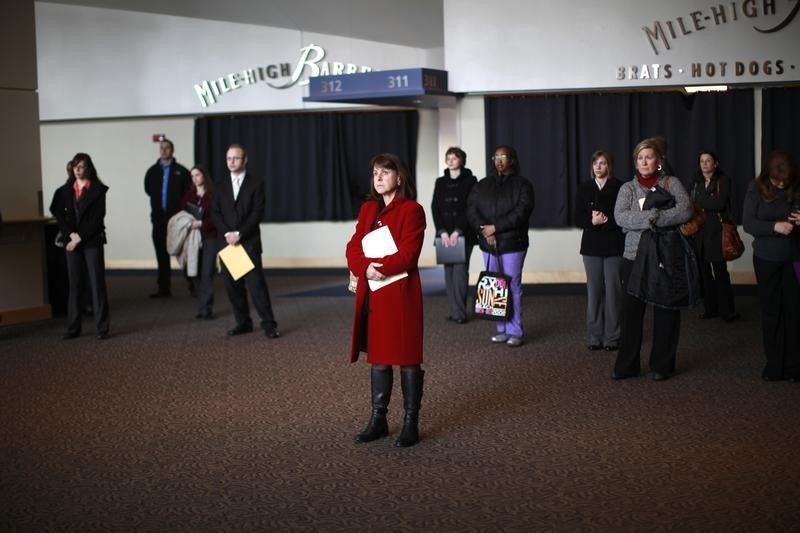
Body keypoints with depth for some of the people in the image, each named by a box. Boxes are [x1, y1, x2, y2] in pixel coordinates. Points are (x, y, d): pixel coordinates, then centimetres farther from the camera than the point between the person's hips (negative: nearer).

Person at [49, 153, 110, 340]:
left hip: (92, 241, -3)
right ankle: (73, 327, 10)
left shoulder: (98, 190, -1)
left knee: (97, 282, -3)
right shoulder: (65, 191, 10)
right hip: (71, 241, 3)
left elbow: (97, 217, -7)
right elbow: (59, 216, 6)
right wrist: (71, 234, -8)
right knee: (74, 284, 5)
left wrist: (80, 237, -11)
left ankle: (102, 327, 0)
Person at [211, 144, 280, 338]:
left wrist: (239, 234, -13)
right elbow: (215, 213, 7)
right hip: (226, 242, 4)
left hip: (249, 242, -4)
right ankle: (243, 322, 13)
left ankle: (268, 324, -8)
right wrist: (227, 233, -9)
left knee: (256, 283, -10)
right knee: (233, 285, 4)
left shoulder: (256, 184, 3)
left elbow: (257, 213, -5)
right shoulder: (221, 186, 14)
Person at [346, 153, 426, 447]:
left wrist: (379, 267, -18)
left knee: (407, 359, 0)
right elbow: (353, 248, 7)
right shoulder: (368, 209, 15)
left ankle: (411, 423, 9)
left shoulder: (411, 210, -6)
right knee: (377, 357, 12)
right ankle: (378, 420, 21)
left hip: (401, 293, -6)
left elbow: (407, 254, -15)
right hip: (371, 294, 6)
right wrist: (365, 268, -12)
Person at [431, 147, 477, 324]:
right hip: (445, 234, 4)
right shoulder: (440, 182, 11)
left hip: (463, 234, -4)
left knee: (460, 271, -10)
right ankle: (454, 310, 8)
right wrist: (442, 231, -8)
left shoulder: (470, 181, 0)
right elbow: (435, 208, 4)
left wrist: (458, 231, -14)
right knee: (449, 271, 3)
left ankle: (460, 312, -5)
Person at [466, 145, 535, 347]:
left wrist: (495, 227, -15)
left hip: (512, 243, -4)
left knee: (513, 286, -4)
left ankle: (515, 332, 1)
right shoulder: (482, 185, 14)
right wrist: (484, 230, -11)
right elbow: (471, 209, 4)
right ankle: (502, 329, 15)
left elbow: (521, 212, -11)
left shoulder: (522, 184, 1)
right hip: (489, 244, 4)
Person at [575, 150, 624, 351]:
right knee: (594, 290, 3)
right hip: (592, 245, 3)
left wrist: (605, 220, -17)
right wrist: (593, 221, -15)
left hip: (614, 245, -3)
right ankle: (595, 336, 9)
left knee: (613, 290, -1)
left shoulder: (619, 187, -2)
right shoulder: (584, 188, 8)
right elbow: (579, 217, 3)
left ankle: (612, 337, 5)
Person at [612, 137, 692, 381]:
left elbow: (685, 210, -14)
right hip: (635, 257, 1)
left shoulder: (671, 183, 3)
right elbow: (620, 217, -10)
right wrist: (651, 218, -20)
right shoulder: (628, 188, 7)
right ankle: (626, 365, 12)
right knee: (631, 312, 3)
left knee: (666, 313, 6)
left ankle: (662, 365, 17)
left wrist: (652, 219, -19)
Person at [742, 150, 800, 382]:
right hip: (766, 259, 1)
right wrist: (775, 227, -25)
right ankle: (774, 365, 19)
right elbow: (748, 223, -9)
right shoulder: (757, 188, -6)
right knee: (771, 311, 8)